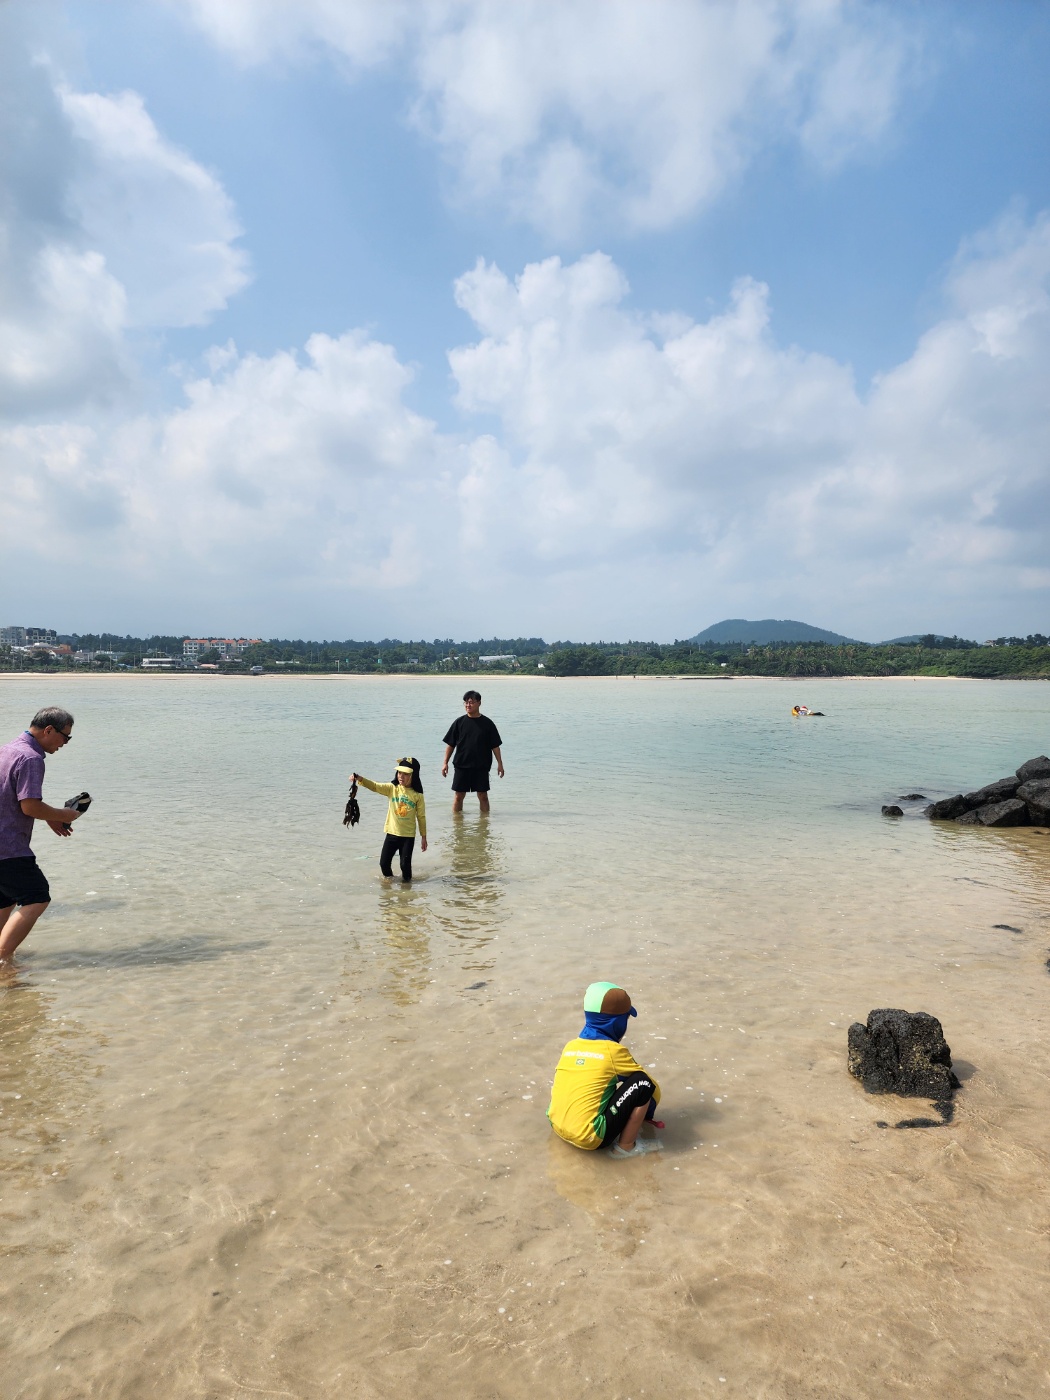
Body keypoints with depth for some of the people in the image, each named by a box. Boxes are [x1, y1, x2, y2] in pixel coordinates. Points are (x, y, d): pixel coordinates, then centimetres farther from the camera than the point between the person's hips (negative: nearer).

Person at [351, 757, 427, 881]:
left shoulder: (417, 795, -8)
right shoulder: (392, 788, -4)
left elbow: (421, 816, -1)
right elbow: (374, 786, -18)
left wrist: (423, 836, 3)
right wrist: (359, 778, -36)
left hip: (408, 836, -2)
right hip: (392, 833, 2)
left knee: (405, 864, 0)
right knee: (384, 862, 7)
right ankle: (388, 877, 36)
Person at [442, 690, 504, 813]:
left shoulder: (487, 723, 0)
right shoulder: (459, 722, 2)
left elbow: (495, 746, 3)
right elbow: (450, 744, 5)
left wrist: (500, 764, 0)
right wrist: (445, 763, 1)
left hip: (481, 766, 0)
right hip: (461, 765, 1)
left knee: (483, 795, 4)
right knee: (458, 795, 4)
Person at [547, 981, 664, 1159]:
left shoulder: (571, 1046, 9)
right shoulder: (614, 1051, -6)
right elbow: (652, 1086, 7)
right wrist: (649, 1113, 27)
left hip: (557, 1126, 8)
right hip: (590, 1138, -8)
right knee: (643, 1083, -3)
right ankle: (626, 1146, 5)